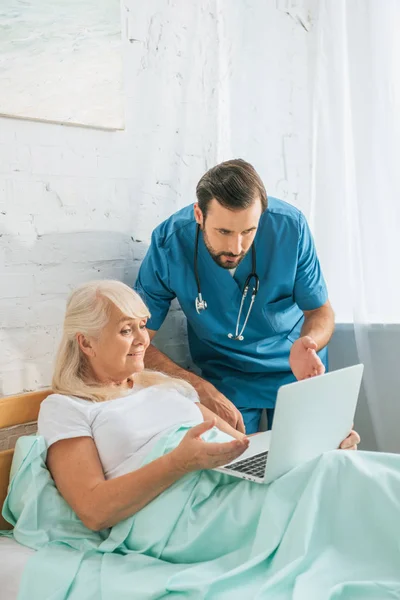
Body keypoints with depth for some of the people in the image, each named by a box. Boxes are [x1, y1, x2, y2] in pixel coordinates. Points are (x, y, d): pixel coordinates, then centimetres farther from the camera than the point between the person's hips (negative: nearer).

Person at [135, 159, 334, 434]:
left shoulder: (290, 226, -23)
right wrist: (202, 389, -31)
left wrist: (307, 343, -34)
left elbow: (320, 311, -10)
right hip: (224, 378, -1)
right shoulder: (169, 244, -25)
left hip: (295, 369, 1)